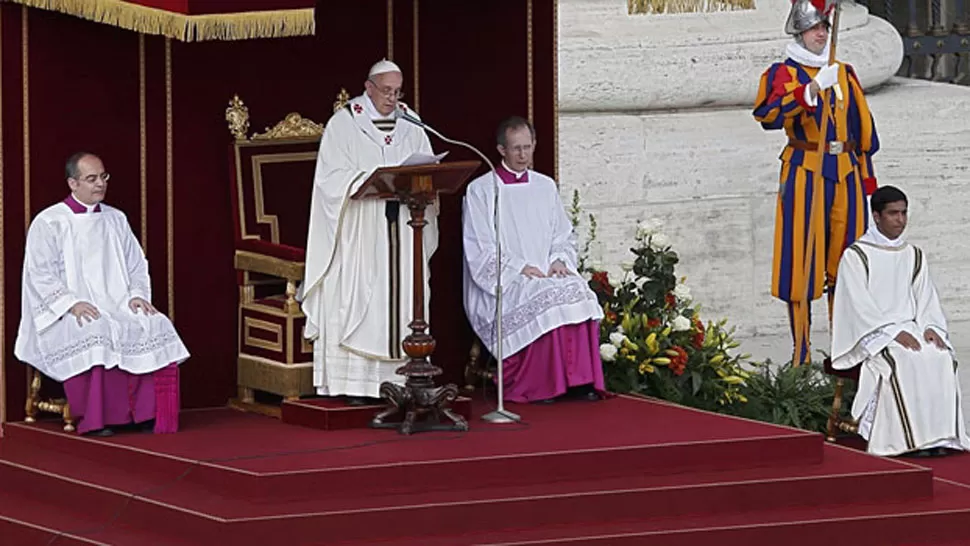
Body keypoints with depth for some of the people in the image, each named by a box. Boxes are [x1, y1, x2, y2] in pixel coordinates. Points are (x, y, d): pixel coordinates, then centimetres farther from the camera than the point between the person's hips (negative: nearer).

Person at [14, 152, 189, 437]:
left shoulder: (116, 220, 18)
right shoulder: (48, 223, 1)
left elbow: (137, 265, 21)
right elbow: (40, 275, -7)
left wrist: (137, 295, 0)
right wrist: (72, 303, -20)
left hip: (118, 308, 5)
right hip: (68, 317, -5)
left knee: (157, 327, -24)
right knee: (95, 332, -38)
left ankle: (149, 414, -23)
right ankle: (93, 420, -31)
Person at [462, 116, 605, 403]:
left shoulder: (546, 187, 19)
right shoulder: (480, 191, 2)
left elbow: (564, 237, 20)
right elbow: (480, 251, -4)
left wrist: (559, 261, -2)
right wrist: (520, 269, -14)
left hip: (546, 276, 4)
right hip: (501, 284, -4)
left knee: (578, 292, -27)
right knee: (543, 297, -34)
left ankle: (581, 380, -27)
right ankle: (537, 386, -29)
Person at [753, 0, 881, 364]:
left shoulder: (844, 74, 15)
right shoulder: (783, 74, -1)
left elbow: (862, 126, 20)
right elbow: (767, 114, -21)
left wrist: (866, 176, 16)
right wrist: (811, 90, -32)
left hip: (845, 173, 5)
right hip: (804, 173, -5)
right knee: (802, 264, -5)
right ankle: (801, 354, -2)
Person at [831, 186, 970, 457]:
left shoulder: (914, 256, 17)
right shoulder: (856, 256, -2)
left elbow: (925, 299, 12)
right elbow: (860, 306, -10)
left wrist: (929, 327, -9)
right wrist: (894, 332, -19)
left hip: (909, 328, 5)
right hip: (871, 333, -5)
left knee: (940, 357, -25)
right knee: (903, 362, -34)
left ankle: (940, 435, -28)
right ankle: (912, 438, -33)